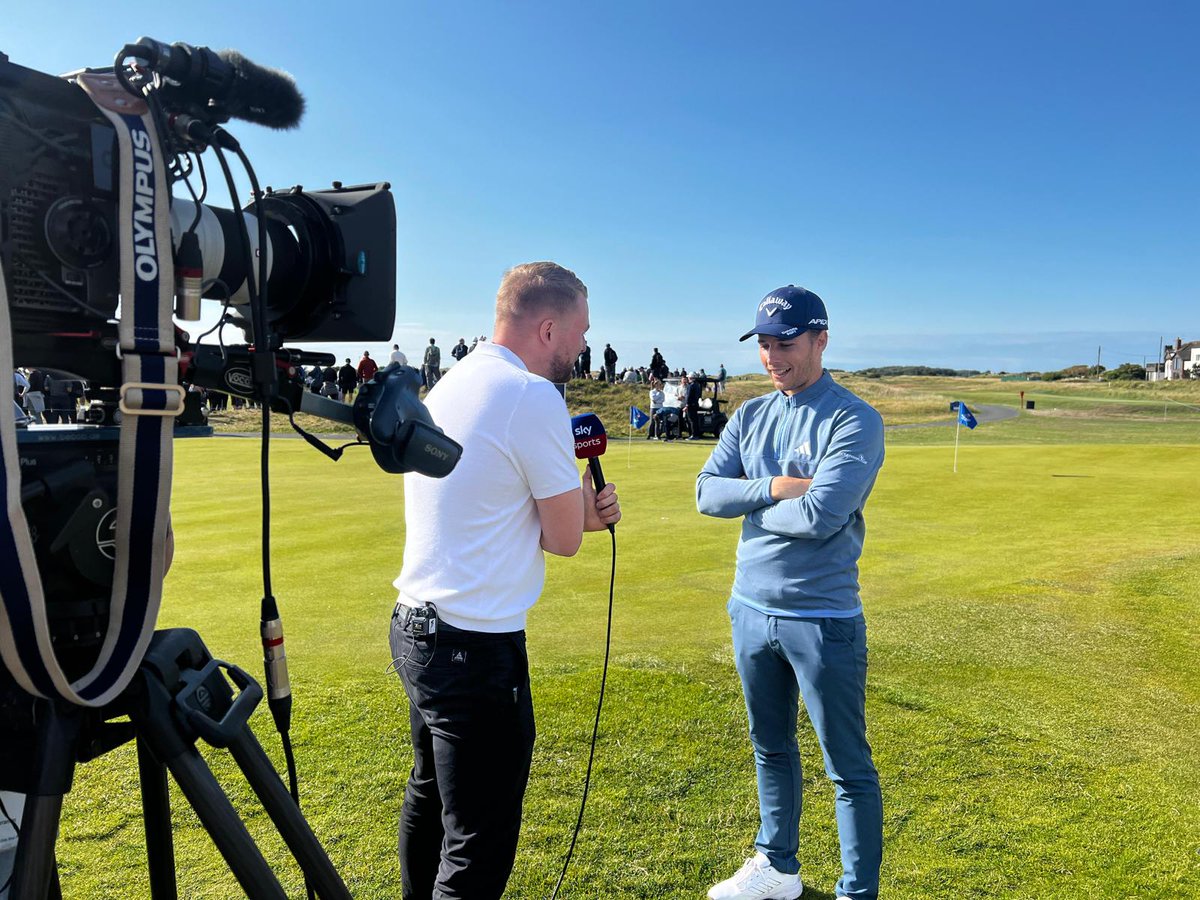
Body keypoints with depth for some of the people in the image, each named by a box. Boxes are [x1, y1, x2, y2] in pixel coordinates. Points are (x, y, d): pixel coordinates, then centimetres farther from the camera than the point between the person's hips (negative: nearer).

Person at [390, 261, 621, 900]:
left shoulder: (449, 384, 10)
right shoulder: (533, 397, -17)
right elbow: (563, 539, -11)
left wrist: (580, 506, 4)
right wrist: (577, 498, 9)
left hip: (414, 630, 10)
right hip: (477, 649, -10)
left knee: (429, 801, 26)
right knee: (477, 848, 2)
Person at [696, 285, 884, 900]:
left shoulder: (855, 421, -13)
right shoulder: (750, 416, 7)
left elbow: (821, 516, -25)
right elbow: (707, 493, -3)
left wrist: (751, 505, -8)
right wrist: (776, 487, -17)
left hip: (822, 618, -6)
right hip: (751, 608, 7)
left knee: (849, 768, 6)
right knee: (771, 748, 22)